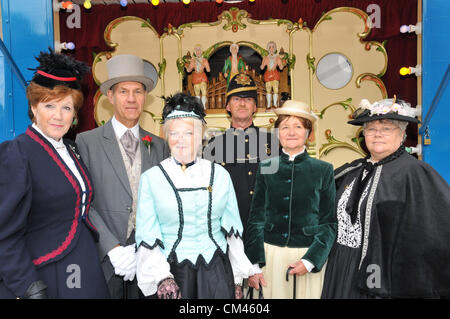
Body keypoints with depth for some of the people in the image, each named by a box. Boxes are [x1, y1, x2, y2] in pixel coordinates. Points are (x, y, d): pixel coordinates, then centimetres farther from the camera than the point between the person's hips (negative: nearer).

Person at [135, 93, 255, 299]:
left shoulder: (219, 174, 1)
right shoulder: (150, 178, -4)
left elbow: (232, 229, 6)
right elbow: (147, 236, -3)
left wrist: (237, 279, 6)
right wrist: (162, 278, -14)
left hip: (216, 271, 2)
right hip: (173, 271, -1)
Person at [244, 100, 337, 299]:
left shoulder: (323, 170, 0)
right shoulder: (266, 168, 3)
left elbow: (329, 222, 0)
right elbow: (256, 218, 4)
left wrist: (310, 261, -10)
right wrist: (254, 264, -2)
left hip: (310, 254, 0)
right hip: (271, 255, 1)